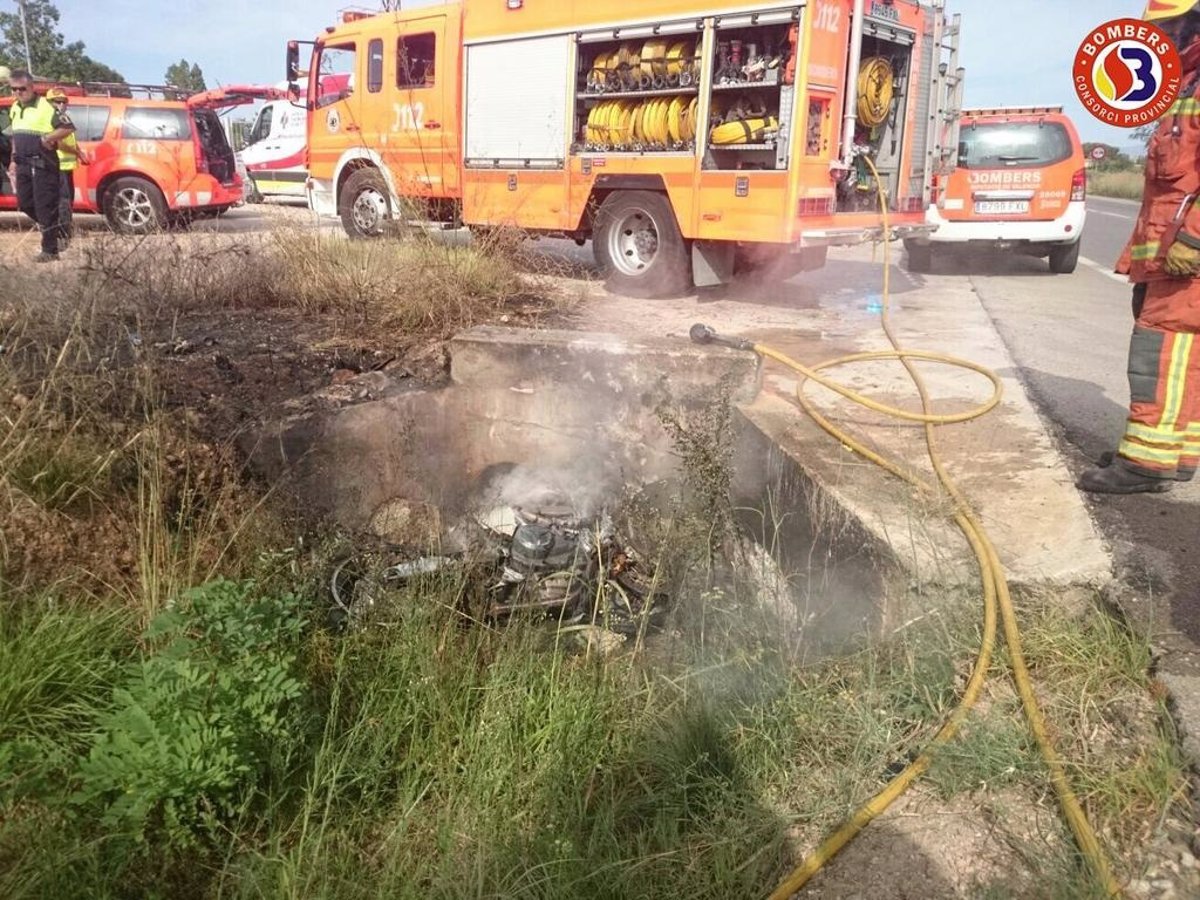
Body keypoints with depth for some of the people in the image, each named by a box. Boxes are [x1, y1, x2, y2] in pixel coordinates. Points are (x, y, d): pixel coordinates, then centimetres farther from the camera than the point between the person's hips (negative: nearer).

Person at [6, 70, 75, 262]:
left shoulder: (46, 107, -11)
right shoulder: (15, 109, 15)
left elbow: (69, 127, -14)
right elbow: (16, 136, 23)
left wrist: (47, 138, -21)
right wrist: (14, 160, 20)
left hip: (42, 164, -8)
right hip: (23, 164, 8)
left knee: (45, 207, -7)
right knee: (25, 203, 10)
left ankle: (50, 251, -3)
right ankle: (50, 226, 31)